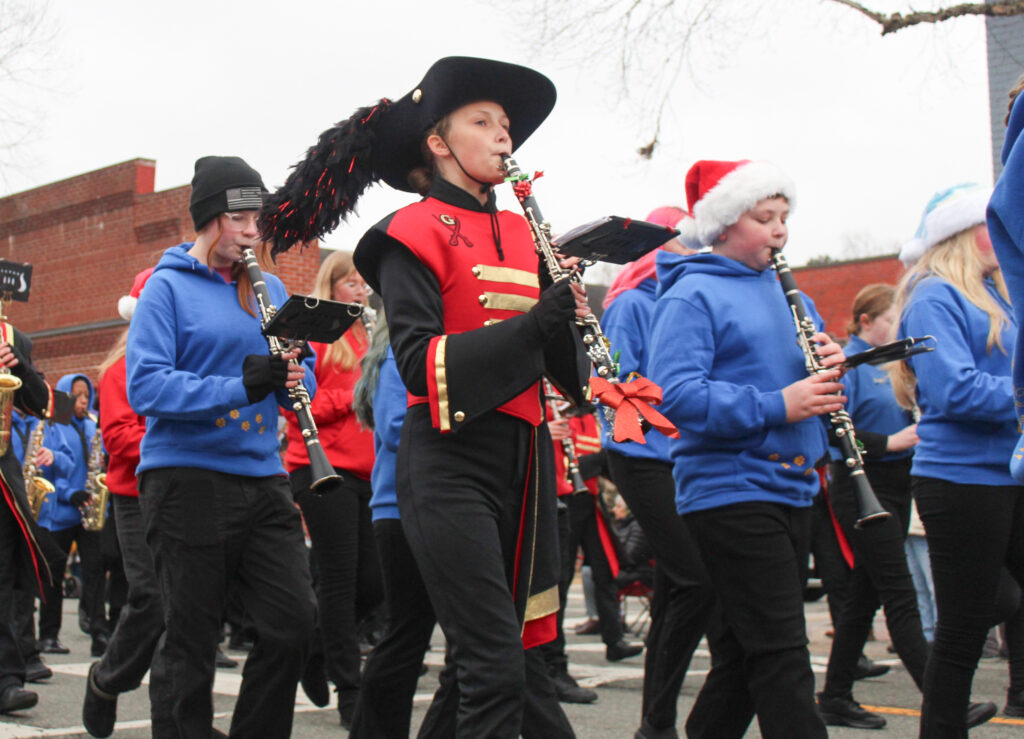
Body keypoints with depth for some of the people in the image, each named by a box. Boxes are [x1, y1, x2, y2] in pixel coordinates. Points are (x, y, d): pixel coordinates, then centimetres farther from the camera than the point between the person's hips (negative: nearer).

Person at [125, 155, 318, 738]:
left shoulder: (270, 290, 14)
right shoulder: (168, 288, -2)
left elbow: (304, 375, 17)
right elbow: (145, 386, -14)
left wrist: (295, 377, -7)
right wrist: (238, 387, -25)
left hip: (262, 477, 5)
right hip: (186, 479, -5)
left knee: (295, 622, -1)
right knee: (192, 644, 1)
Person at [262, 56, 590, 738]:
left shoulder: (524, 234, 16)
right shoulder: (414, 234, -3)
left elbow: (556, 360, 15)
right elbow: (417, 362, -15)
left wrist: (566, 315, -7)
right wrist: (530, 324, -23)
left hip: (525, 456, 6)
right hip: (451, 459, -6)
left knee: (523, 651, 10)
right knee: (494, 663, -10)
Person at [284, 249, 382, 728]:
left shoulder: (366, 337, 19)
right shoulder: (312, 335, -1)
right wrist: (354, 397, -16)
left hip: (365, 471, 7)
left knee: (373, 581, 6)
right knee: (340, 581, -3)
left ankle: (315, 643, 30)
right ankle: (349, 693, 4)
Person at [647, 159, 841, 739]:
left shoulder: (787, 290, 18)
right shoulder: (691, 294, -7)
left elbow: (816, 385, 21)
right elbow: (675, 394, -19)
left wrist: (833, 367, -2)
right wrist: (775, 406, -24)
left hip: (792, 489, 8)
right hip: (731, 490, -8)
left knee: (744, 652, 13)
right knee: (783, 657, -9)